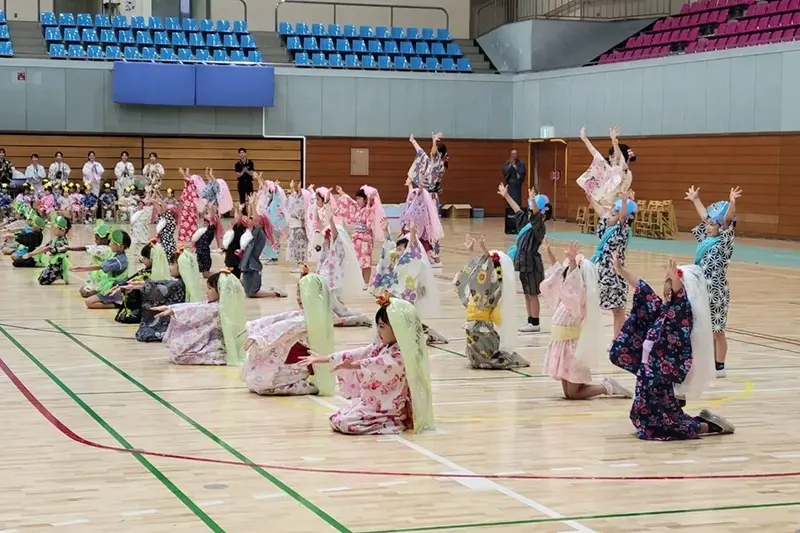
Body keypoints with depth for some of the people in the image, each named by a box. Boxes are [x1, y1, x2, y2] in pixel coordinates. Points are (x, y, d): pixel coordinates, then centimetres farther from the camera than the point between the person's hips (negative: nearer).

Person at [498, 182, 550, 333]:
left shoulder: (540, 227, -11)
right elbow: (518, 211, 20)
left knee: (532, 294, -2)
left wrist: (532, 200, -46)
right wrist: (506, 196, 24)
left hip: (532, 265, -8)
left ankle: (535, 323, 4)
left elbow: (537, 215, -29)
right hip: (524, 264, 8)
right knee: (527, 294, 12)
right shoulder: (526, 224, 11)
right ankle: (531, 321, 19)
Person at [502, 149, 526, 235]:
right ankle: (510, 228, 6)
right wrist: (510, 164, -12)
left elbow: (522, 172, -13)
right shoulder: (507, 163, 8)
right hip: (509, 185, 3)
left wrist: (514, 165, -14)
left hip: (517, 186, -3)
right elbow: (504, 172, -4)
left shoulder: (521, 163, -1)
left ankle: (517, 227, -7)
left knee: (517, 204, -8)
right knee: (509, 205, 2)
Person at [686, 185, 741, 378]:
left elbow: (728, 220, -22)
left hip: (716, 291, -7)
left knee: (717, 329, 0)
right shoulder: (705, 239, 10)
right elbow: (704, 217, 22)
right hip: (702, 290, 7)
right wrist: (695, 199, 31)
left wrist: (732, 203, -35)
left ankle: (719, 367, 7)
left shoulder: (724, 242, -7)